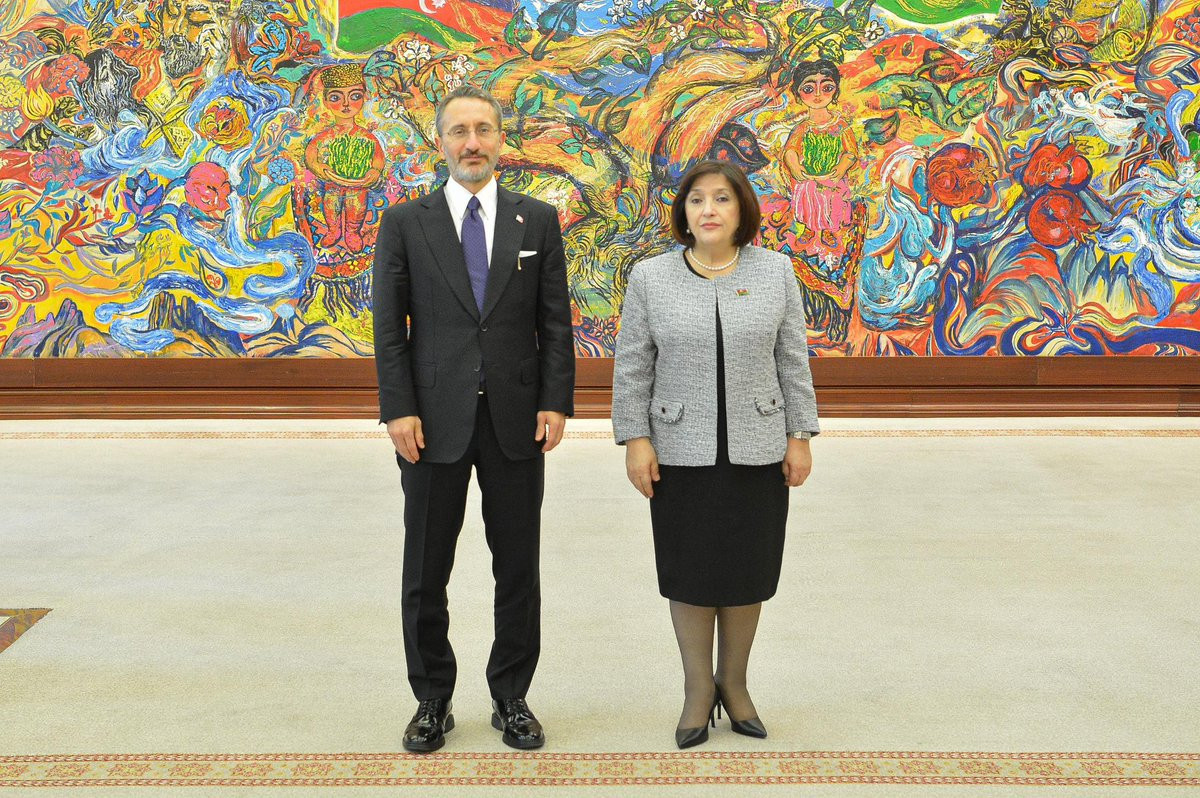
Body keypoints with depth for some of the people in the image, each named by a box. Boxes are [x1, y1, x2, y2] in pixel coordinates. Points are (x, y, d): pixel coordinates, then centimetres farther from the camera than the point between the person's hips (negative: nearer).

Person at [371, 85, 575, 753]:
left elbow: (556, 321, 4)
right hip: (435, 421, 0)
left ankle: (512, 698, 24)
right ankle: (433, 702, 24)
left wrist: (557, 402, -5)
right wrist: (400, 410, -9)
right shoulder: (406, 223, 4)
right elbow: (390, 326, 0)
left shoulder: (538, 220, 6)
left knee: (519, 570, 9)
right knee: (426, 574, 8)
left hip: (517, 421, 1)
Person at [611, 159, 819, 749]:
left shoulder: (775, 272, 0)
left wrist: (799, 436, -1)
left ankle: (734, 681, 25)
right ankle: (697, 687, 20)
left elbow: (793, 361, 2)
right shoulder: (651, 278, -2)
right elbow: (633, 367, -2)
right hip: (681, 451, -1)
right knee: (690, 568, 6)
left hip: (757, 450, 1)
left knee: (747, 566, 9)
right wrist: (635, 439, -7)